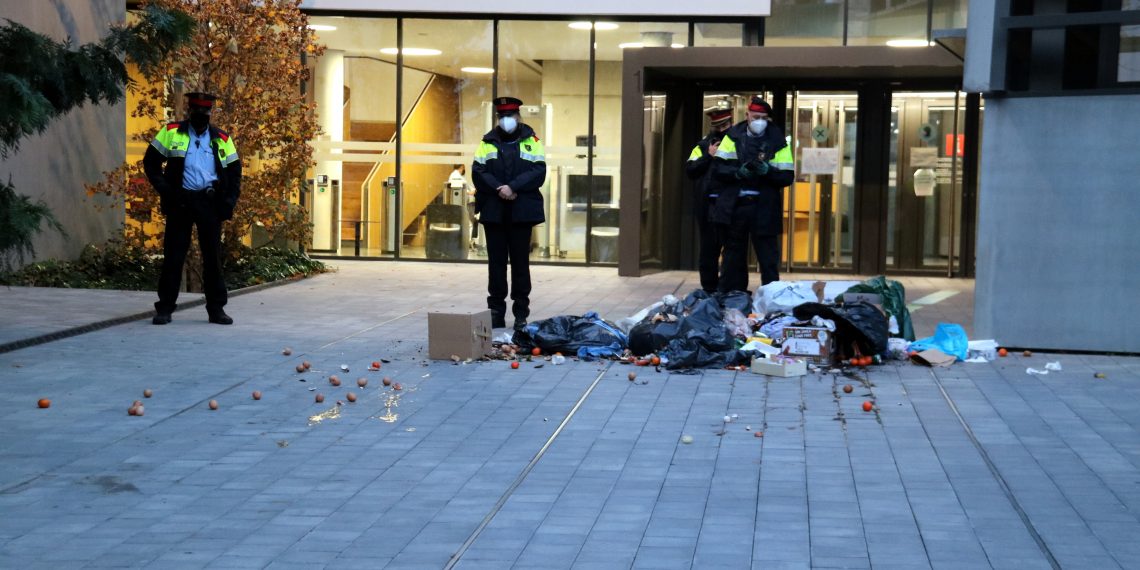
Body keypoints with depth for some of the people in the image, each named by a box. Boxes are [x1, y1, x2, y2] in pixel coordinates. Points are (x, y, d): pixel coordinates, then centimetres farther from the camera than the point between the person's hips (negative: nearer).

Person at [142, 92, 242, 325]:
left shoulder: (222, 139, 11)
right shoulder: (171, 133, 5)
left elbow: (234, 172, 15)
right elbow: (151, 162, 7)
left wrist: (229, 201, 2)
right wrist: (164, 190, -4)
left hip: (210, 203, 1)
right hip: (180, 201, -1)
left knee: (213, 257, 4)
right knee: (173, 255, 1)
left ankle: (216, 308, 10)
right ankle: (165, 308, 8)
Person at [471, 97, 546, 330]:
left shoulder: (531, 141, 6)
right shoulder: (488, 142, 11)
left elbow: (538, 172, -6)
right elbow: (478, 172, 0)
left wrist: (513, 187, -16)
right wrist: (498, 188, -14)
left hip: (522, 212, -1)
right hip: (493, 212, 1)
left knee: (520, 261, 3)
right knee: (496, 261, 5)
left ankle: (521, 313, 9)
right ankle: (496, 311, 11)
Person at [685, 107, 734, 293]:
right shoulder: (704, 145, 9)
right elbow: (689, 170, 0)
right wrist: (708, 156, -9)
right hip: (708, 205, 1)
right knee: (708, 248, 5)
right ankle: (709, 288, 12)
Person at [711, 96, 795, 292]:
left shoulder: (777, 141, 3)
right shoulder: (733, 137, 5)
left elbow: (787, 176, -2)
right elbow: (718, 169, -2)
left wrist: (767, 171, -20)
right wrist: (739, 172, -18)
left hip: (764, 209, -1)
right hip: (733, 207, 2)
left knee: (768, 260, -1)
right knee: (734, 257, 10)